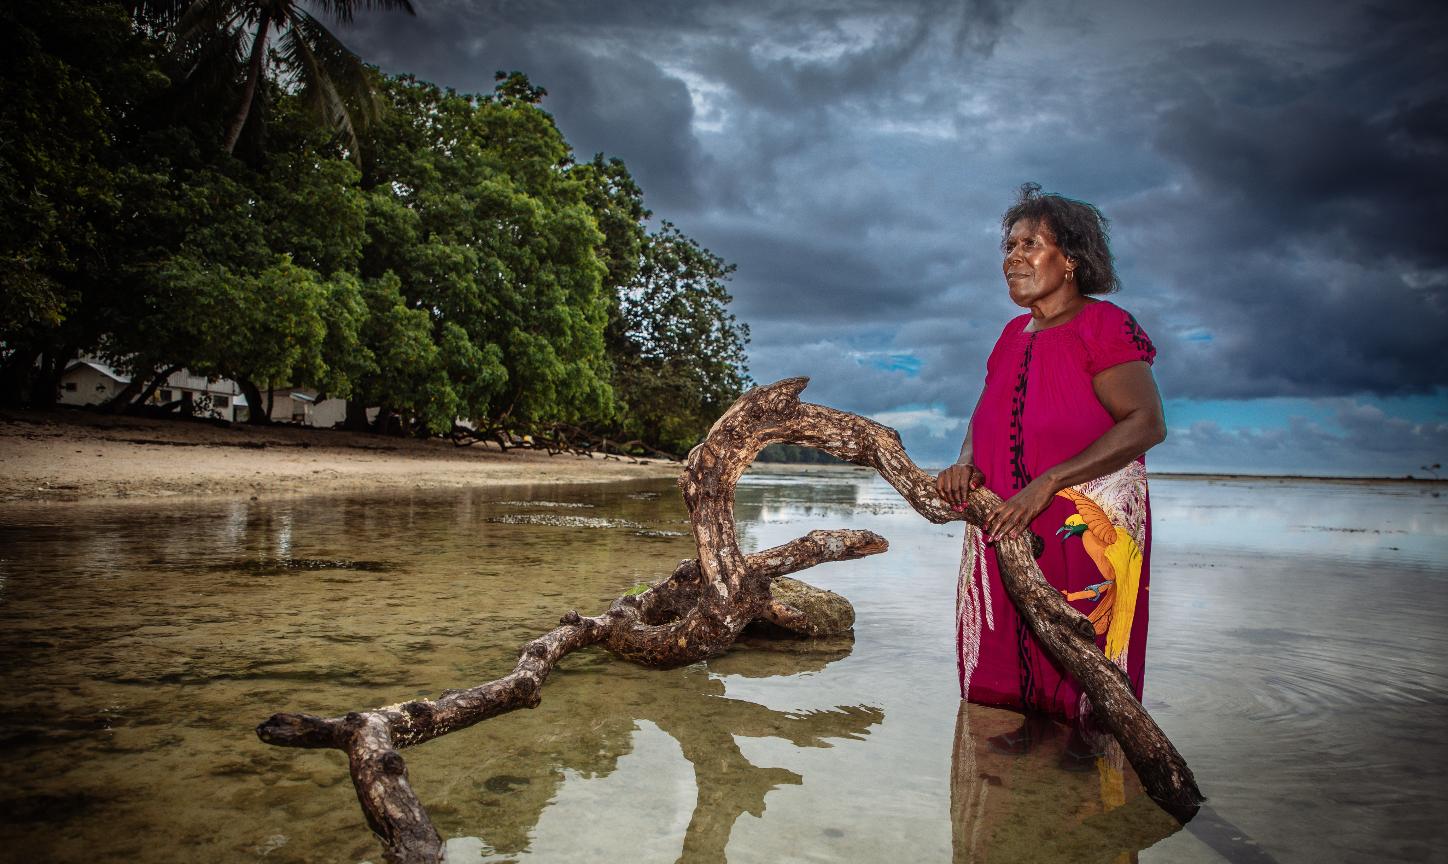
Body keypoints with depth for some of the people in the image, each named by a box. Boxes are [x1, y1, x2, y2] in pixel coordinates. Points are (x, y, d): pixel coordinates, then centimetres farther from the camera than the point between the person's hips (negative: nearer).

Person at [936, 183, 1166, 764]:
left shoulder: (1104, 325, -10)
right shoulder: (1015, 334, 12)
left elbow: (1146, 424, -20)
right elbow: (986, 413, 21)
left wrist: (1047, 484, -25)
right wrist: (967, 464, -2)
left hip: (1091, 516, -6)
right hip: (1008, 516, 6)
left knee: (1087, 633, 1)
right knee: (1019, 623, 10)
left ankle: (1088, 732, 20)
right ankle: (1035, 718, 26)